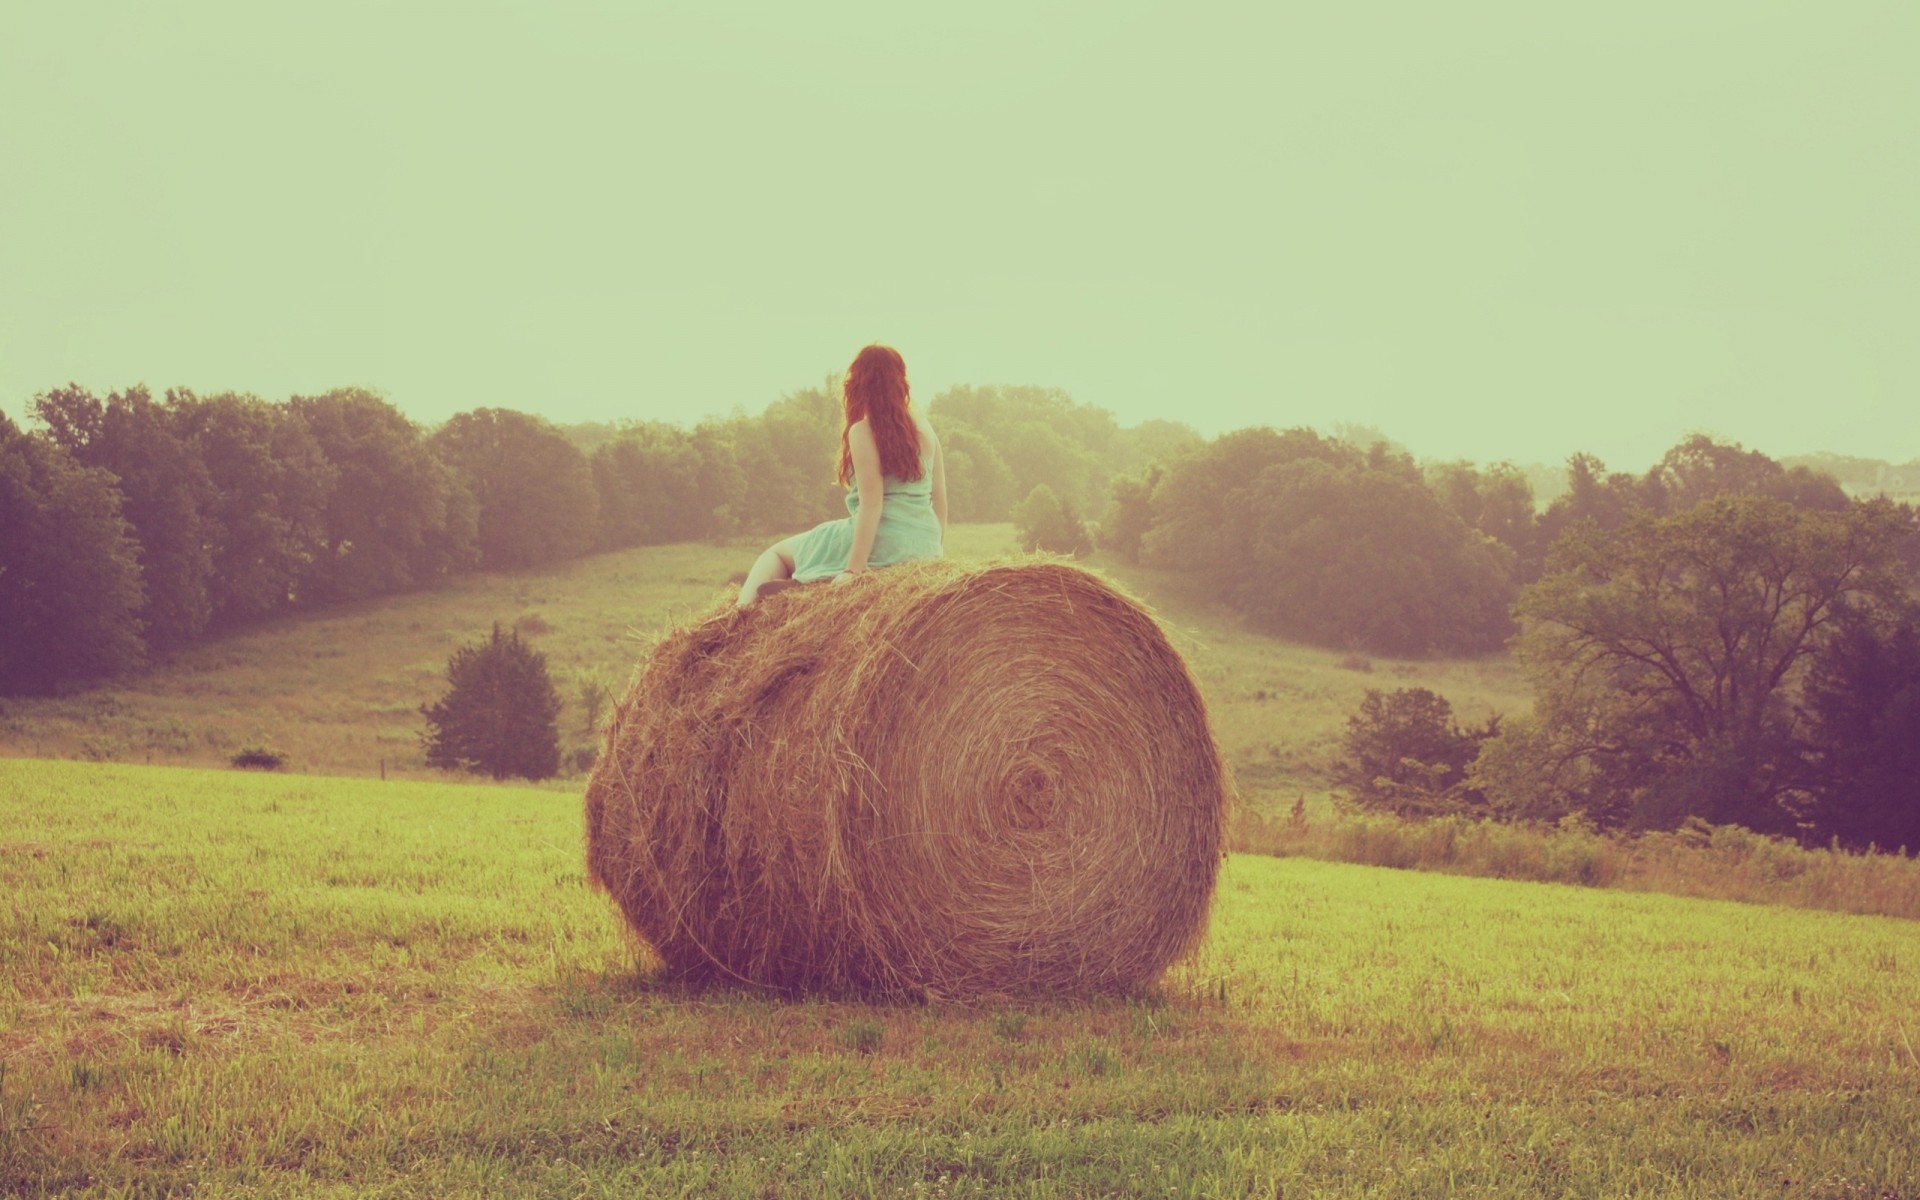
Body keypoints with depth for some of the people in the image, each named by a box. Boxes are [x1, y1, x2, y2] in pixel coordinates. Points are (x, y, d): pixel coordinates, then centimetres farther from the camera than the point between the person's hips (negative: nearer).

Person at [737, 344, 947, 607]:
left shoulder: (863, 431, -11)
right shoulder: (924, 427, 7)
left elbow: (871, 504, -17)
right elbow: (940, 498, 9)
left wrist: (854, 569, -18)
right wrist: (934, 551, 19)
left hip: (881, 545, -7)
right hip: (926, 547, 7)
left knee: (778, 553, 13)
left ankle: (743, 607, -5)